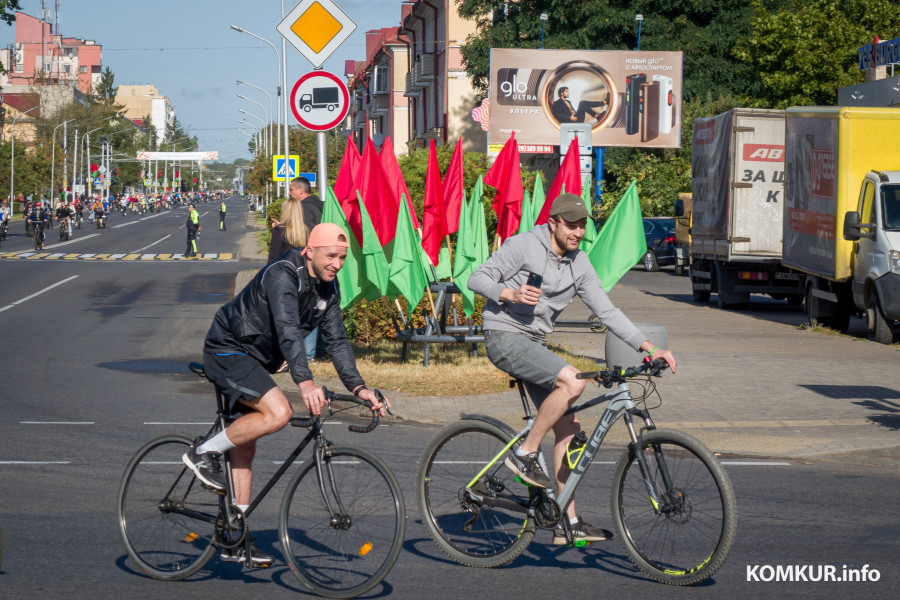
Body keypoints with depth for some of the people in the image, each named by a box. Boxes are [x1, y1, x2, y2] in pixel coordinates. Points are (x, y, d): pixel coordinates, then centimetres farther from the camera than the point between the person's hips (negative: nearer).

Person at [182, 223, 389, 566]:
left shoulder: (328, 288, 2)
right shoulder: (282, 276, -26)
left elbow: (337, 340, 4)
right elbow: (287, 331, -39)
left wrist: (359, 388, -8)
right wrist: (305, 382, -51)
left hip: (255, 361, 9)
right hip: (227, 352, -9)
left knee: (245, 447, 10)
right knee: (279, 412, -28)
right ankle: (205, 453, -12)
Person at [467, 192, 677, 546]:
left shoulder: (579, 265, 7)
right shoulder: (523, 245, -10)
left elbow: (606, 311, 6)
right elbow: (477, 279, -8)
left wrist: (649, 348, -3)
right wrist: (511, 294, -27)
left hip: (535, 343, 7)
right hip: (504, 336, -7)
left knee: (568, 429, 0)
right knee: (572, 382, -29)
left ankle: (568, 523, 4)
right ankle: (525, 453, -15)